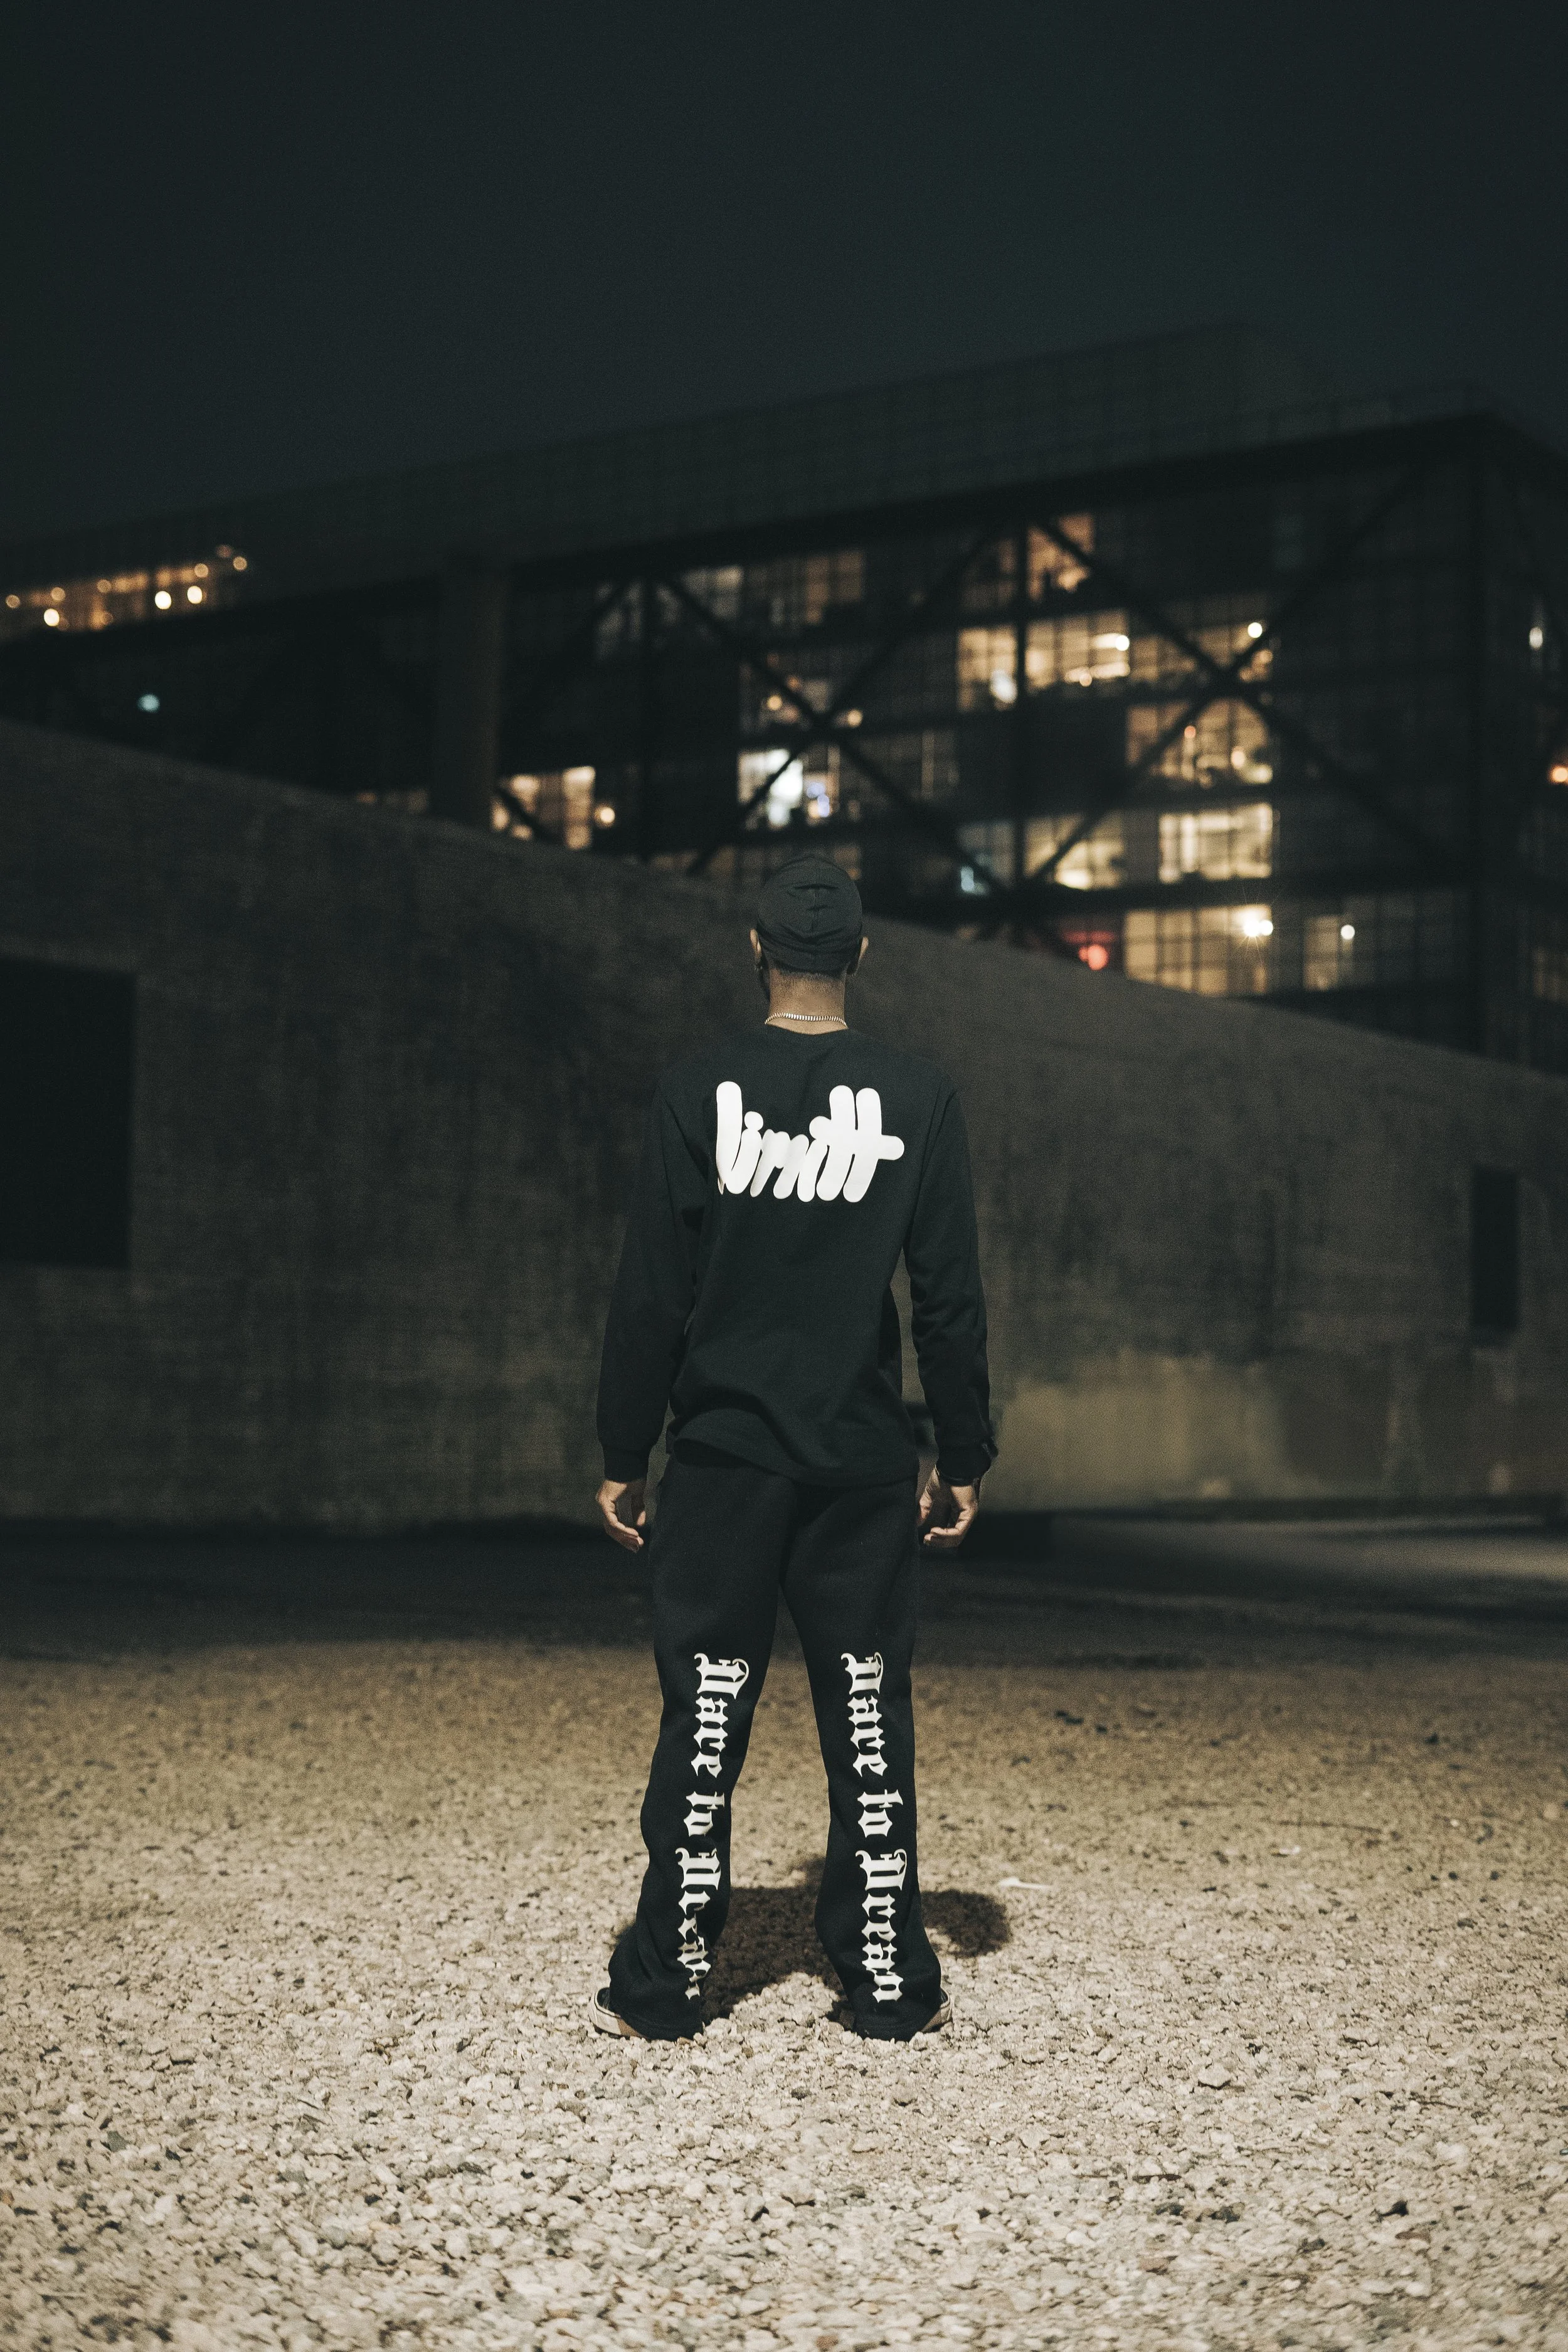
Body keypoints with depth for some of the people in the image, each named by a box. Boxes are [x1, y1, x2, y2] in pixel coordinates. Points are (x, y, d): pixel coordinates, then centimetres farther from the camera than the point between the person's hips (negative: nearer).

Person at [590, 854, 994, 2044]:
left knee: (702, 1721, 6)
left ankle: (666, 1984, 12)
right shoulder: (918, 1096, 0)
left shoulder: (698, 1091, -3)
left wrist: (624, 1455, 4)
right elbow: (952, 1298, 0)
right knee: (869, 1720, 8)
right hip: (866, 1462, 1)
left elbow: (649, 1295, -2)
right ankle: (889, 1983, 13)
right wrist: (964, 1458, 8)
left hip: (723, 1454, -1)